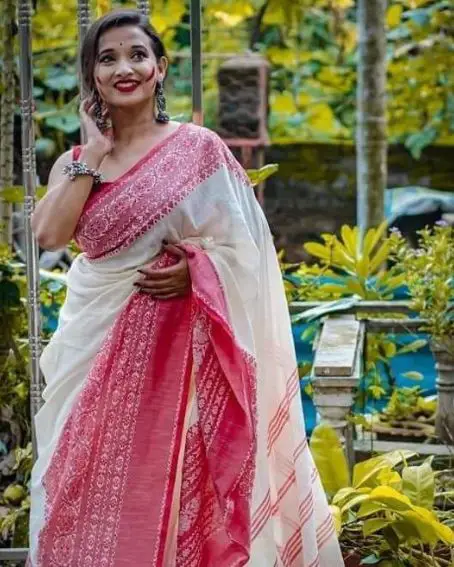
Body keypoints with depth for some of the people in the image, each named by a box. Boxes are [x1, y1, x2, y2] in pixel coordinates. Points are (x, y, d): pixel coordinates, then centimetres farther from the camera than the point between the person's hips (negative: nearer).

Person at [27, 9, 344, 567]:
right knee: (89, 490, 5)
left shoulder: (197, 148, -1)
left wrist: (194, 272, -18)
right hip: (93, 348, 4)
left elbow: (243, 244, -1)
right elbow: (49, 233, -9)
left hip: (171, 346, -3)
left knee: (165, 489, -1)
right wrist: (94, 152, -5)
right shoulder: (73, 162, 9)